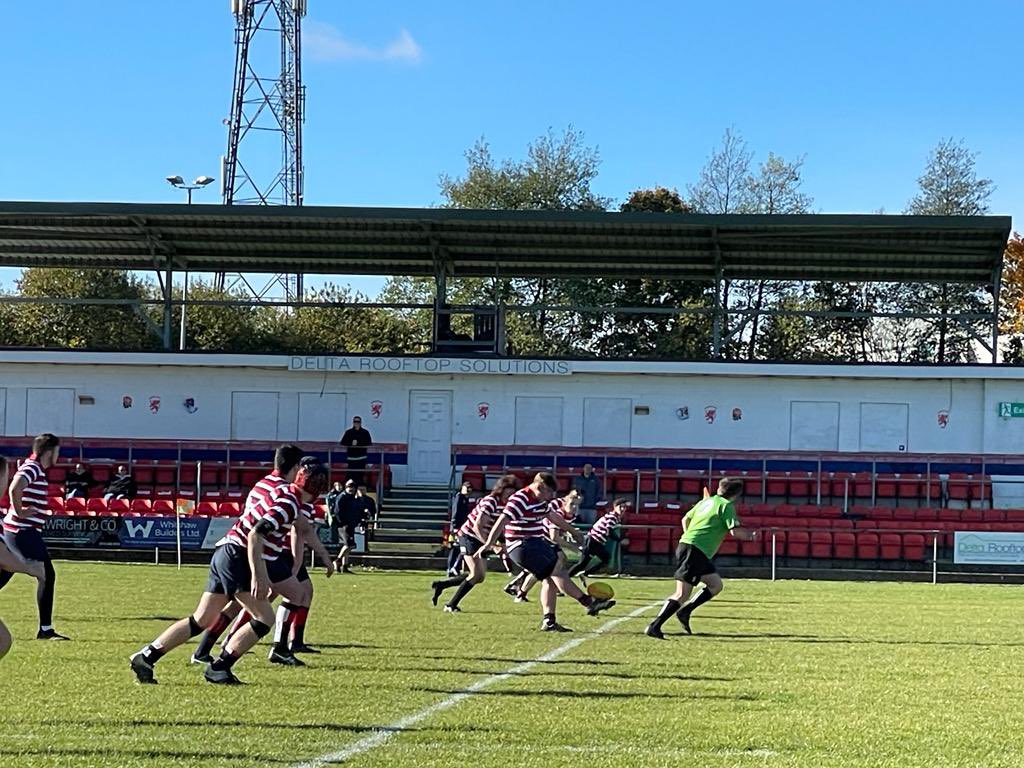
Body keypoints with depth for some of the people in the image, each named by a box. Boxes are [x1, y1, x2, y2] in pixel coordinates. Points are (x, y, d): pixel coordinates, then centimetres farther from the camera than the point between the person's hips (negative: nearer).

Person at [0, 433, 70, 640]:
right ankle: (45, 629, -5)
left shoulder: (34, 468, 15)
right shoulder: (33, 468, -14)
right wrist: (19, 511, -19)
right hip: (24, 532, -10)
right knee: (47, 576, -7)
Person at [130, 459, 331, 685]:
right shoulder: (289, 504, -15)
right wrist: (258, 576, -28)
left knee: (200, 620, 10)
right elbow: (255, 535, -24)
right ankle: (218, 668, -8)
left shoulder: (284, 494, 13)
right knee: (265, 619, -8)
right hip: (236, 557, -9)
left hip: (226, 554, 9)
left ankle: (145, 657, 10)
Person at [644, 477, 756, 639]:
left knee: (716, 585, 17)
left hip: (685, 545, 9)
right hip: (695, 552, -9)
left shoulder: (705, 501, 19)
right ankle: (654, 627, -18)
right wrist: (750, 535, 5)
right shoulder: (726, 506, -5)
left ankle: (685, 611, 9)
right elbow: (735, 531, -13)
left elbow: (685, 519, 28)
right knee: (682, 595, -12)